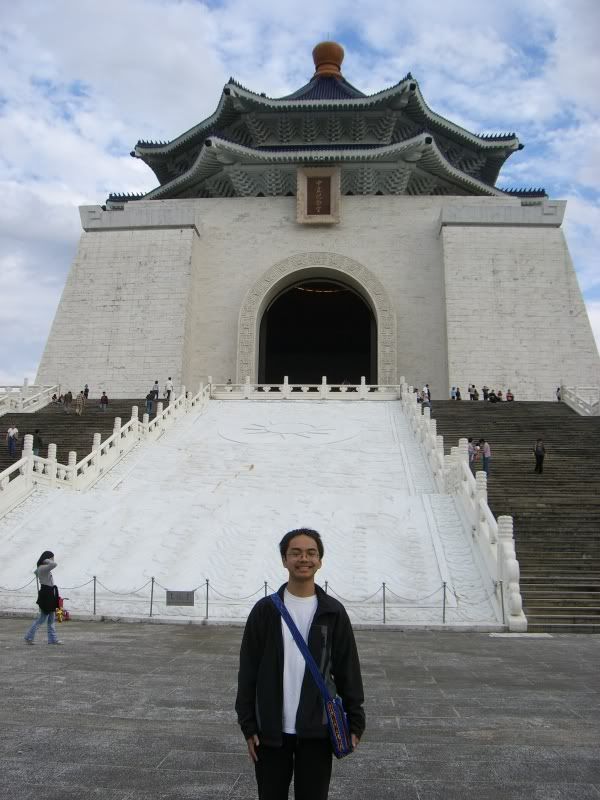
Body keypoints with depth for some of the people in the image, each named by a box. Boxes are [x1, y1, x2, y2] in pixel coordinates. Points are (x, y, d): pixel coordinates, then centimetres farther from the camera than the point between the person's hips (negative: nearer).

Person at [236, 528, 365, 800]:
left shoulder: (333, 612, -1)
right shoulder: (265, 610, -3)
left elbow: (348, 669, 3)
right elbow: (248, 671, 0)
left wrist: (355, 721, 2)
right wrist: (248, 725, -2)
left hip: (317, 731, 0)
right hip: (272, 731, 0)